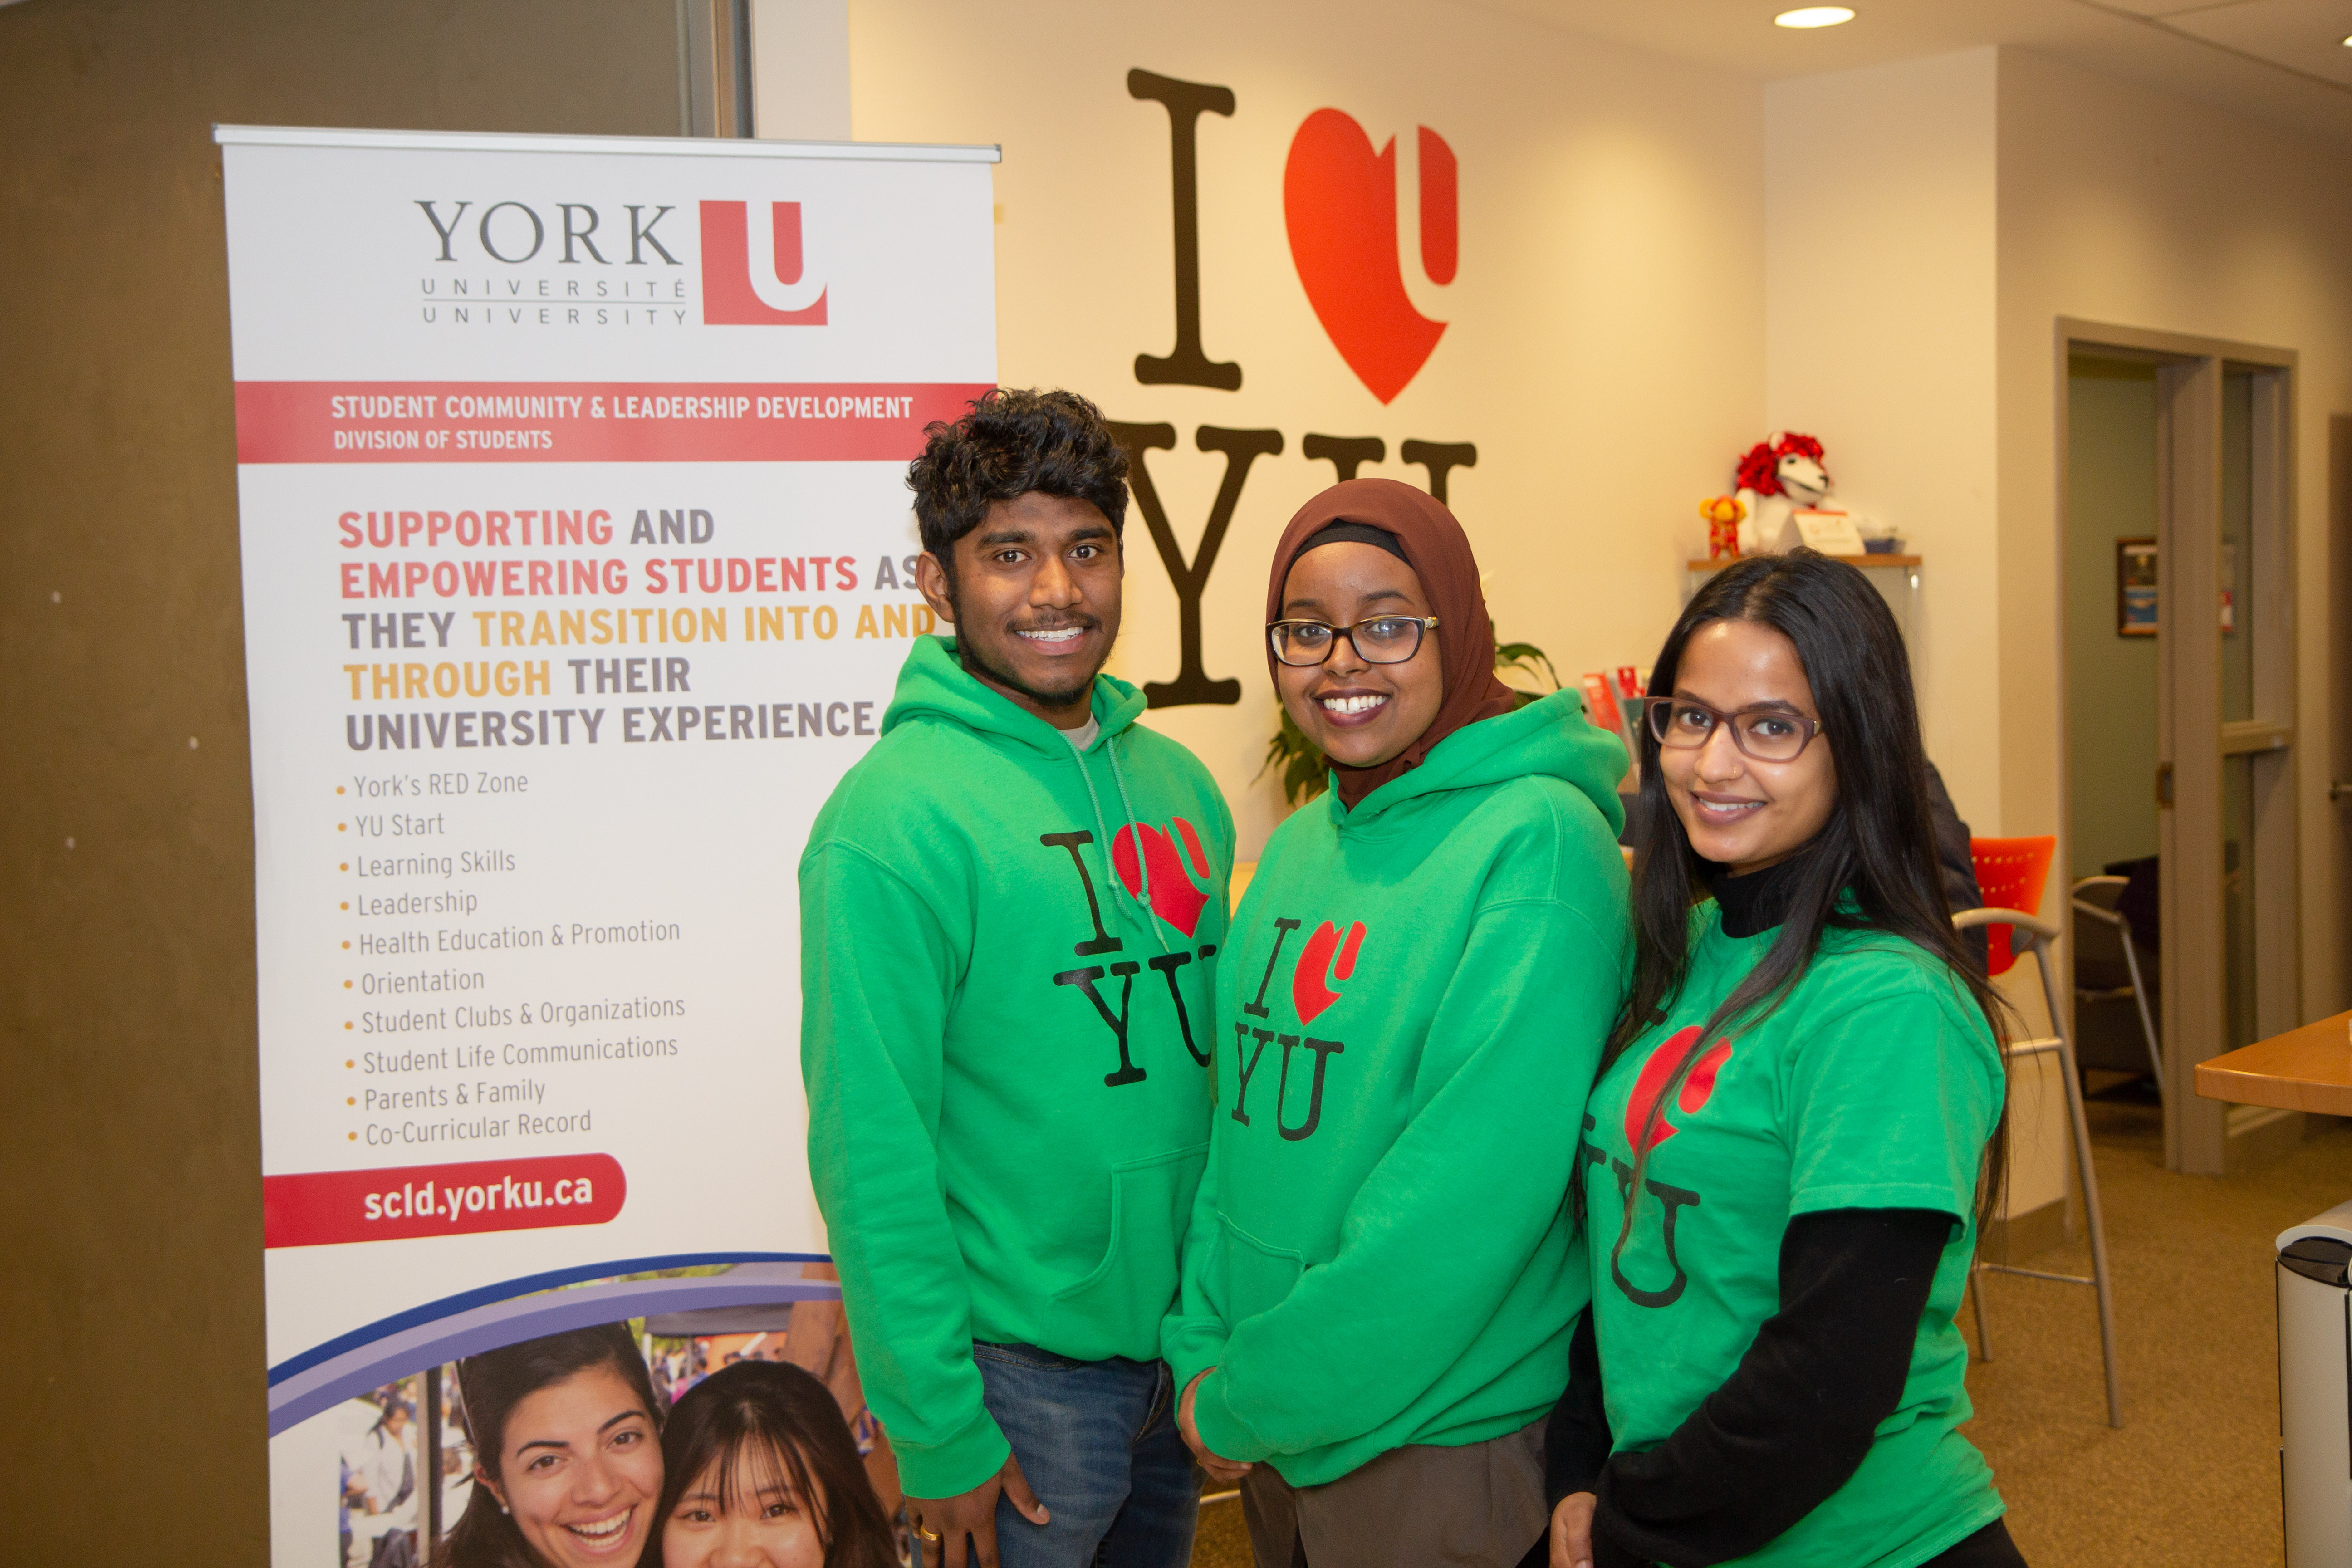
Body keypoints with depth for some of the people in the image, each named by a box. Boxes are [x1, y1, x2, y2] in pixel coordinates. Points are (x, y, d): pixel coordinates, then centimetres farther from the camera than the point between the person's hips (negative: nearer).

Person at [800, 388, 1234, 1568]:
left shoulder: (1177, 782, 6)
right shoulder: (895, 819, -16)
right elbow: (872, 1154, -16)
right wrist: (935, 1429, -15)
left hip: (1182, 1352, 6)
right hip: (1018, 1370, -6)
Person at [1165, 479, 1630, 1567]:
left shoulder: (1538, 840, -18)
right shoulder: (1303, 845, 6)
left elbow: (1468, 1193, -23)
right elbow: (1242, 1115, 9)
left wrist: (1252, 1402, -17)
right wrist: (1202, 1351, -2)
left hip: (1444, 1437, -6)